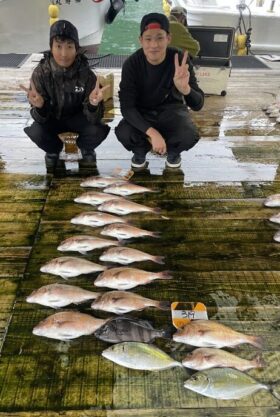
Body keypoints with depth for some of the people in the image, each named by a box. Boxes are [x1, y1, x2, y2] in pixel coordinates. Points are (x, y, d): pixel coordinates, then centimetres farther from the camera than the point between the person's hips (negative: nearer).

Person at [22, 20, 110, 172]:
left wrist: (93, 104, -48)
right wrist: (39, 106, -45)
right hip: (52, 117, 0)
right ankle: (53, 150, 8)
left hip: (78, 117, 0)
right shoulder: (40, 73, -22)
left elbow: (93, 118, -24)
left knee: (98, 130, -28)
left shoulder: (86, 74, -23)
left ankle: (86, 148, 10)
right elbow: (40, 118, -21)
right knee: (36, 132, -29)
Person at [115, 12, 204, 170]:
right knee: (123, 133, -31)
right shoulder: (131, 64, -20)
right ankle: (140, 150, 6)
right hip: (142, 113, 0)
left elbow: (198, 104, -27)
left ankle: (173, 151, 7)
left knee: (190, 136, -31)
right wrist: (152, 132, -39)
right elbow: (127, 106, -24)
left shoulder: (180, 60, -21)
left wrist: (184, 88, -51)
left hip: (171, 110, 0)